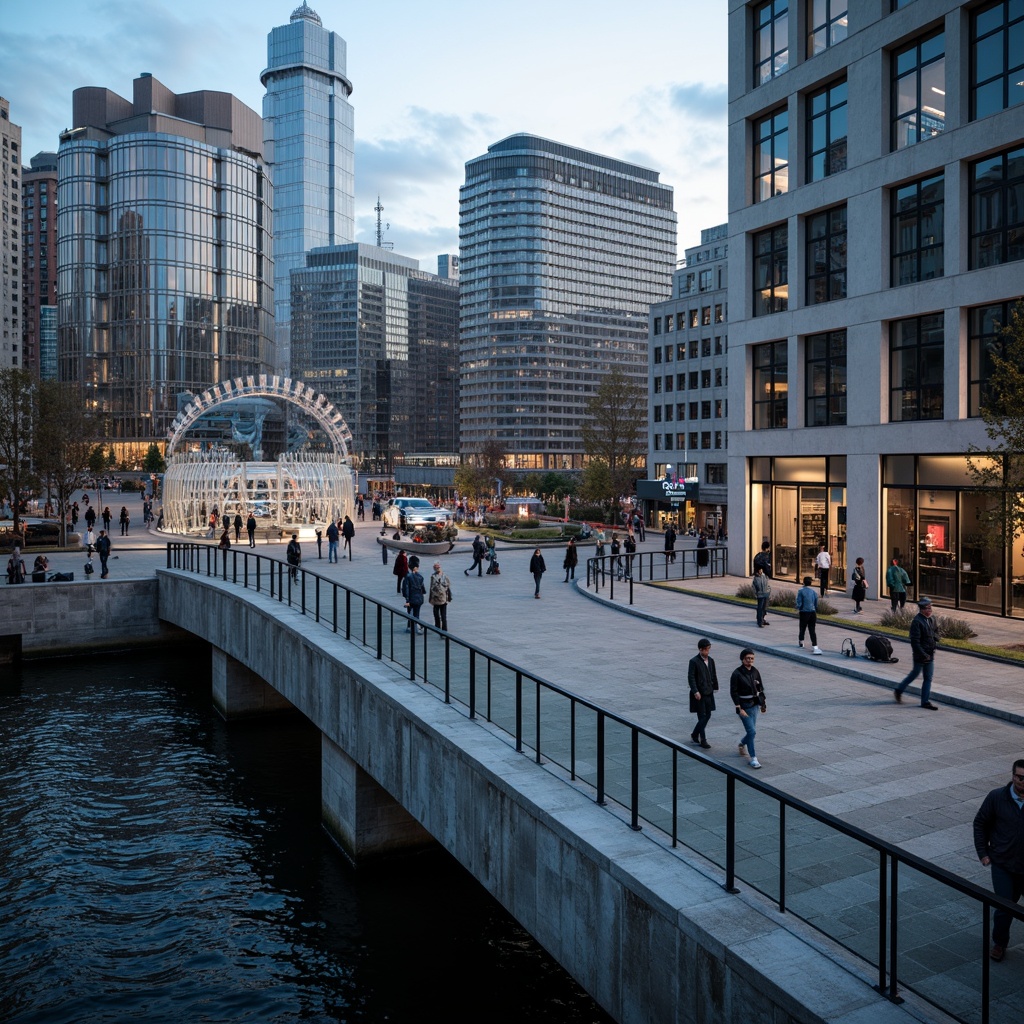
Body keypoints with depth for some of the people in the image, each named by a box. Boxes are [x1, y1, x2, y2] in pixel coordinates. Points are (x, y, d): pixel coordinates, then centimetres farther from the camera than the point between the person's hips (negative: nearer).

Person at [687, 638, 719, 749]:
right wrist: (695, 691, -19)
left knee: (707, 716, 11)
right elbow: (691, 677, -14)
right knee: (702, 717, -4)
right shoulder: (694, 661, -12)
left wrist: (714, 687, 10)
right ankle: (703, 740, 5)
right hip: (699, 694, -6)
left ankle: (695, 735, 27)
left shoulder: (711, 660, 7)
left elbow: (714, 675, 14)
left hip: (709, 693, 7)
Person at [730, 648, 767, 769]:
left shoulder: (755, 672, 2)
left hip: (755, 705, 6)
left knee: (751, 730, 14)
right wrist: (739, 709, -18)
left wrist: (763, 704, 13)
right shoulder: (737, 674, -14)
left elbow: (760, 689, 12)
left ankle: (742, 744, 43)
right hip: (744, 706, -6)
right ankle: (753, 758, -1)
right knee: (751, 731, -10)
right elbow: (733, 692, -15)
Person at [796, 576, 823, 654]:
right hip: (813, 612, 3)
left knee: (802, 628, 16)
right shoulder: (813, 591, 6)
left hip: (804, 612, -3)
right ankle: (815, 647, -14)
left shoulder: (801, 591, -8)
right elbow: (816, 604, 12)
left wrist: (798, 608, 9)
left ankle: (801, 643, 36)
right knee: (812, 630, -1)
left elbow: (799, 603, -11)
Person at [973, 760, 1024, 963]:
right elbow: (980, 823, 3)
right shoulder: (997, 797, -9)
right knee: (1004, 907, -1)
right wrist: (982, 853, 1)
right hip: (1003, 865, -1)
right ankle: (999, 943, 22)